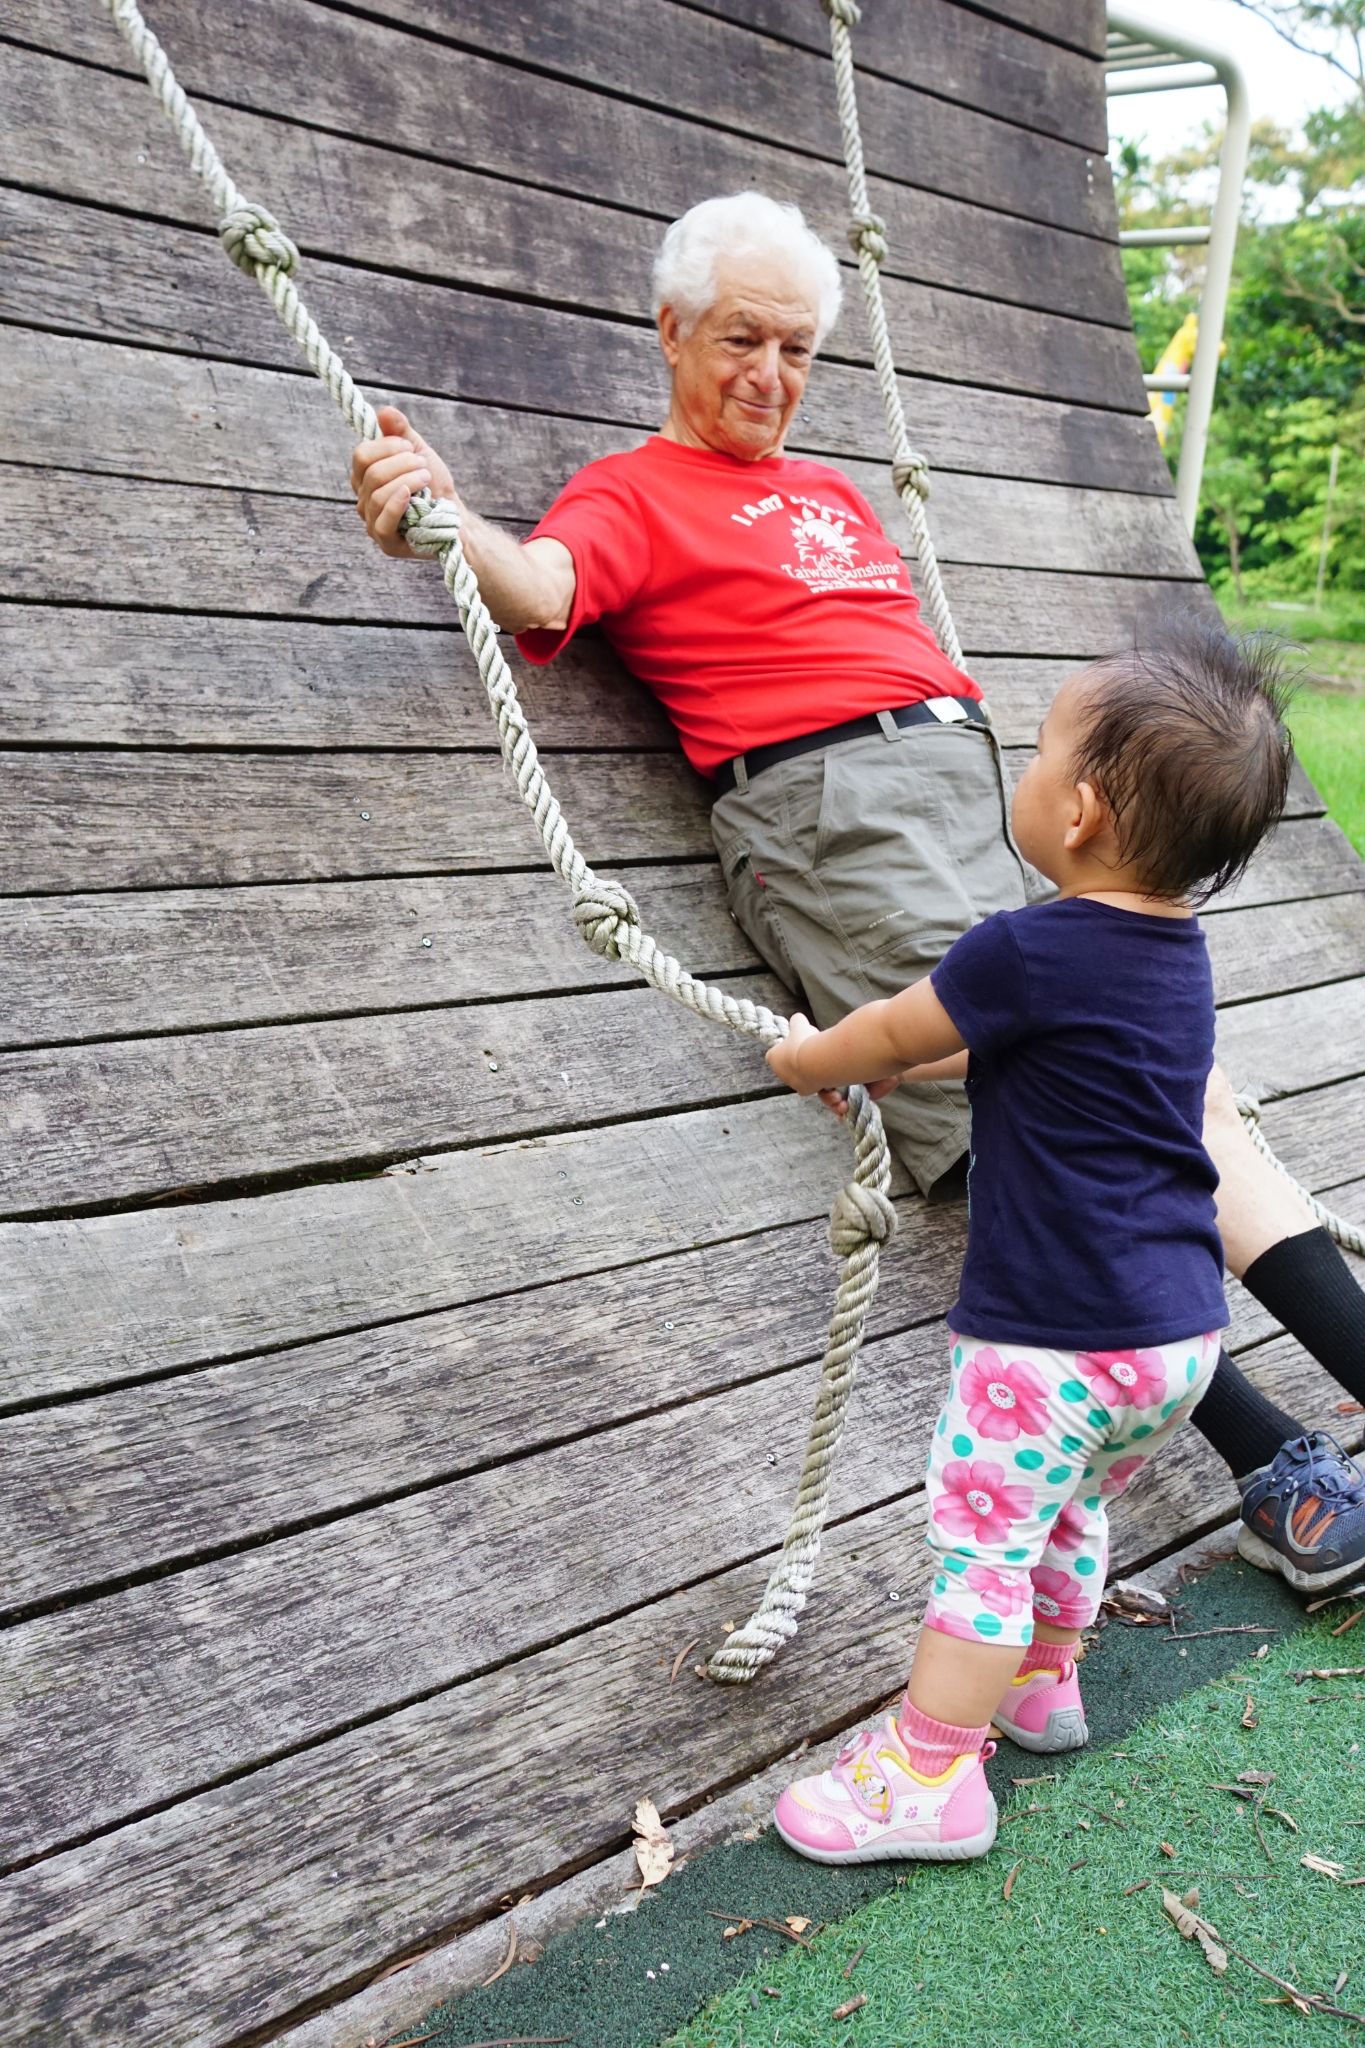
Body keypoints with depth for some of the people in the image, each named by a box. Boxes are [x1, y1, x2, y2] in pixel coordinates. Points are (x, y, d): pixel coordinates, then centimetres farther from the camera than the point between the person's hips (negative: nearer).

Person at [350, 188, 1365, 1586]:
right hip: (833, 812, -7)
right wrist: (443, 519, -36)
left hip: (989, 782, 8)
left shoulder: (835, 495, 30)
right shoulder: (634, 494, 7)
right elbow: (542, 585, -15)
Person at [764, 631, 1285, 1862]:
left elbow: (894, 1031, -3)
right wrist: (892, 1062, 29)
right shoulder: (1177, 953, 6)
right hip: (1182, 1332, 9)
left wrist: (811, 1059, 16)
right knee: (1070, 1515, 26)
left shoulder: (1028, 953, -21)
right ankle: (1038, 1686, 45)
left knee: (983, 1536, 4)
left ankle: (931, 1776, 15)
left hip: (1057, 1336, -9)